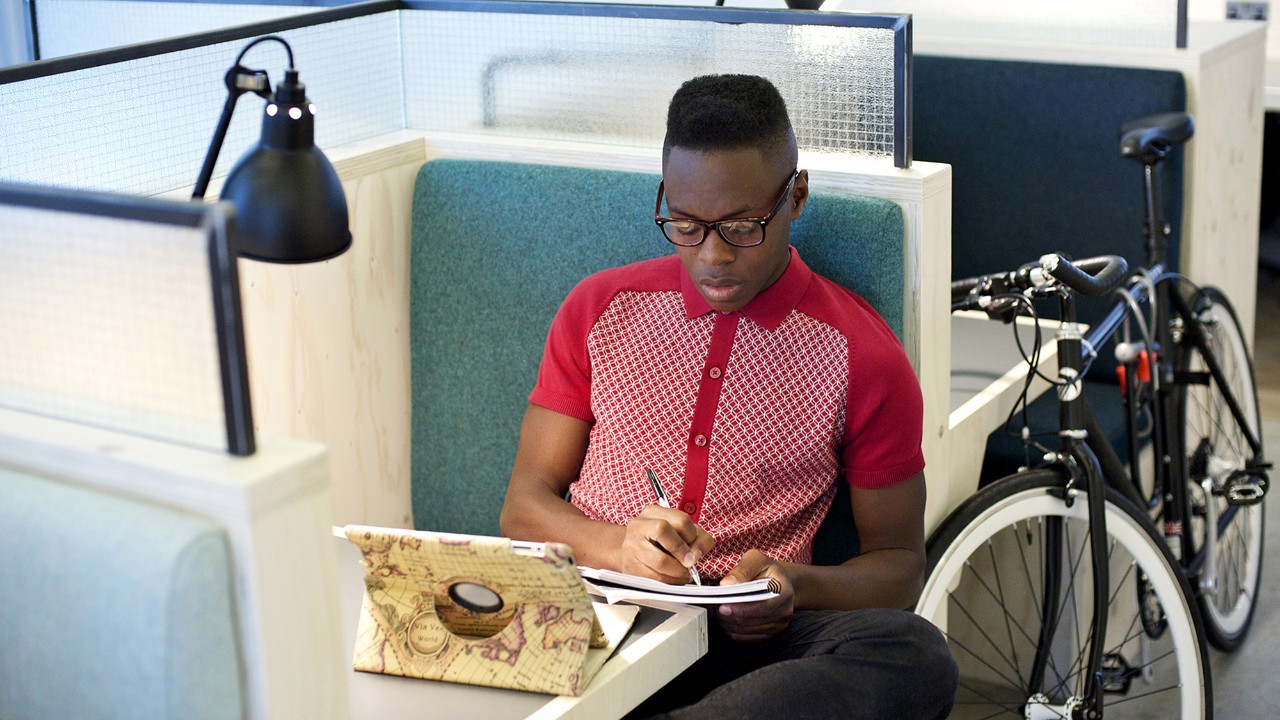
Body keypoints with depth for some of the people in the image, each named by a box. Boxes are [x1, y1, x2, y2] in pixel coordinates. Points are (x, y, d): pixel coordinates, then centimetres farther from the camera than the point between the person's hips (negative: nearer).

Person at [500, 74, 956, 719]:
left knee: (915, 657, -34)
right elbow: (525, 507, 10)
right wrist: (620, 545, -13)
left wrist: (793, 586, -13)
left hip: (744, 637, 1)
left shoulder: (862, 357, 4)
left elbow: (898, 564, 10)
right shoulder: (599, 309, 11)